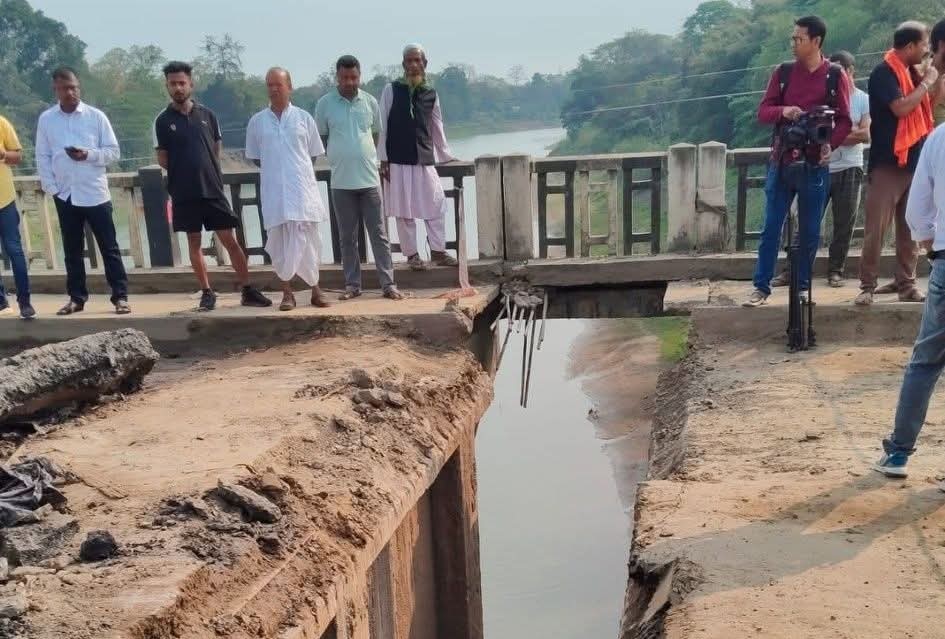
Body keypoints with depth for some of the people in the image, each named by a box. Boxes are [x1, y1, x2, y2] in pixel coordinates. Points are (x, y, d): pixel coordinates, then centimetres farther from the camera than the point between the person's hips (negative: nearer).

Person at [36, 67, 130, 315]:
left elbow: (114, 152, -1)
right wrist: (51, 188, -3)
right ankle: (76, 298, 19)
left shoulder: (96, 116, -2)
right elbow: (42, 157, 6)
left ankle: (120, 296, 6)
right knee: (72, 250, 10)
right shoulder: (46, 119, 4)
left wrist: (88, 154, -18)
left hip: (95, 194, -2)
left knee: (109, 247, 1)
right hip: (65, 196, 2)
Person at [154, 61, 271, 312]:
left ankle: (248, 291, 6)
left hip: (212, 189, 1)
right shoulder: (163, 121, 1)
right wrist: (185, 172, 3)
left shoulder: (207, 115, 6)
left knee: (230, 240, 0)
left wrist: (206, 171, 6)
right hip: (184, 193, -1)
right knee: (194, 242, 6)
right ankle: (207, 293, 15)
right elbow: (162, 159, 3)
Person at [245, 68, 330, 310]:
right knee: (279, 242, 2)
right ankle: (287, 292, 11)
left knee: (306, 240, 1)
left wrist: (297, 170, 4)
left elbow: (314, 153, 9)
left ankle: (315, 289, 12)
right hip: (274, 191, 1)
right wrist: (274, 170, 5)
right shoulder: (257, 121, 6)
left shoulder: (303, 117, 4)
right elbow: (255, 157, 13)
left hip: (302, 188, -1)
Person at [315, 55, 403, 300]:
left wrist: (366, 157, 11)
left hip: (369, 179, 1)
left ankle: (388, 283, 5)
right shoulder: (325, 103, -2)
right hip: (341, 182, -1)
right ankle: (352, 284, 16)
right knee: (347, 237, 7)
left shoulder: (370, 101, 3)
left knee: (378, 234, 2)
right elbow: (321, 137, 7)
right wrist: (340, 157, 5)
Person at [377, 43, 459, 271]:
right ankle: (411, 254, 11)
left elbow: (437, 127, 16)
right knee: (404, 209, 1)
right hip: (398, 160, -3)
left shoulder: (430, 93, 8)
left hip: (425, 159, 3)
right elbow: (382, 126, -2)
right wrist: (383, 159, -6)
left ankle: (438, 251, 12)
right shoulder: (392, 90, -1)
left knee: (436, 205, 1)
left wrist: (446, 155, 16)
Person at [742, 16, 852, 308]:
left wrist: (830, 144, -20)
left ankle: (802, 287, 19)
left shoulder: (835, 76, 0)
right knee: (771, 228, 2)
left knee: (809, 231, 7)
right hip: (781, 161, 1)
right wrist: (783, 111, -19)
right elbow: (762, 112, 2)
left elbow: (845, 121, -1)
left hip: (815, 165, -1)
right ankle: (761, 287, 9)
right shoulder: (783, 72, 5)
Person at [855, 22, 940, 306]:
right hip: (888, 163, -8)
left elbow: (935, 99, 24)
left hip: (915, 162, 8)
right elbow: (901, 108, -22)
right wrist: (926, 82, -10)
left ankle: (906, 283, 15)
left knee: (910, 229, 9)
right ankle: (868, 286, -1)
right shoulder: (884, 72, -11)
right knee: (876, 229, -6)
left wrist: (937, 72, 11)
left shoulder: (912, 71, 13)